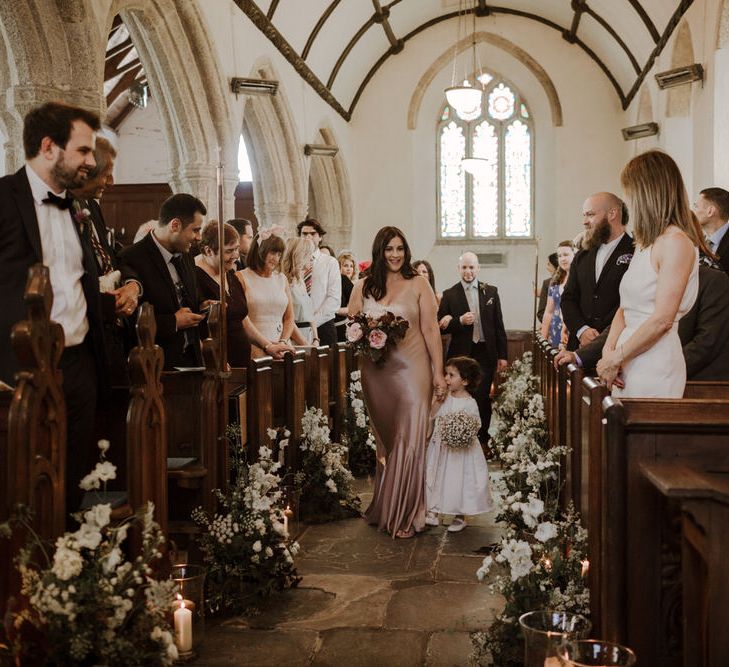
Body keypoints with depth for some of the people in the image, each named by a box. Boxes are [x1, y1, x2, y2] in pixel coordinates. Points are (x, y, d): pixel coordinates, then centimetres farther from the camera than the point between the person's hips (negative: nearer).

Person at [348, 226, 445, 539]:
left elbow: (430, 330, -2)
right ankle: (384, 508, 23)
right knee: (384, 440, 10)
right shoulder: (363, 286, 7)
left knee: (409, 440, -3)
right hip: (376, 371, 3)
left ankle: (406, 514, 9)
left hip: (412, 370, -2)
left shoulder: (418, 284, 0)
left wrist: (439, 372, -6)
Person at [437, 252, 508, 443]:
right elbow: (441, 326, 1)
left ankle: (482, 437, 15)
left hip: (485, 353, 1)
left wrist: (502, 355, 5)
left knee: (483, 397, 2)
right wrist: (459, 321, -17)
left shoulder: (491, 291, 7)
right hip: (460, 354, -1)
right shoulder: (450, 294, 2)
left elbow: (498, 325, 7)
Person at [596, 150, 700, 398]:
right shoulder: (645, 243, 16)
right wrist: (608, 350, -2)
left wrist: (615, 358, -12)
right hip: (628, 364, 8)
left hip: (654, 367, -8)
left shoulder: (677, 242, -12)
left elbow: (662, 320, -18)